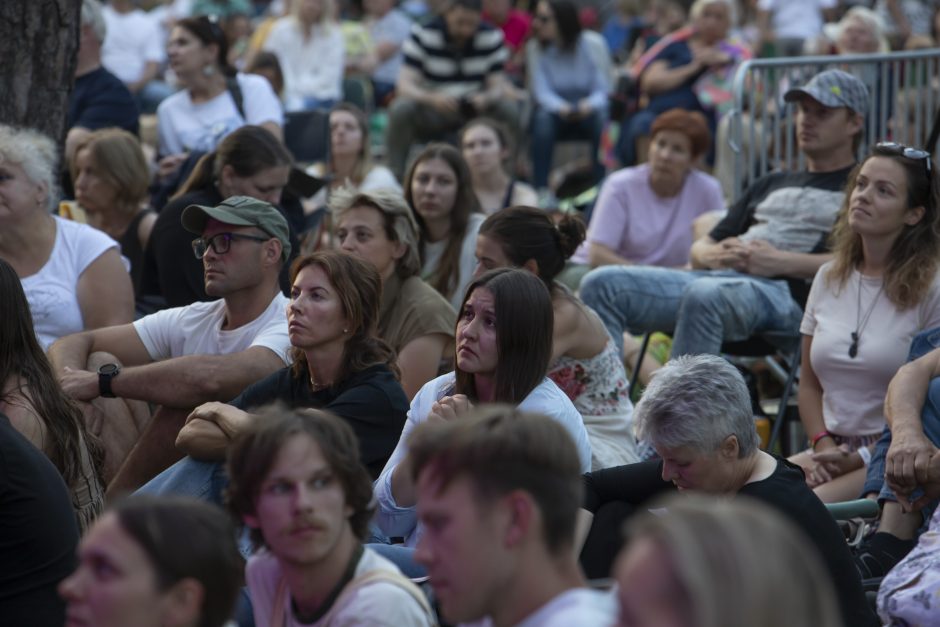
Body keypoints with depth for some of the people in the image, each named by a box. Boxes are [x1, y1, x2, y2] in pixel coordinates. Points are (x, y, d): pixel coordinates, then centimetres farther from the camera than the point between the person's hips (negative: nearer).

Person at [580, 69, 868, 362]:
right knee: (602, 284, -14)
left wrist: (781, 262, -11)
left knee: (705, 295, -41)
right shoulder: (771, 184, 34)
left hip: (786, 292, -7)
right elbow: (700, 248, 31)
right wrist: (714, 255, 6)